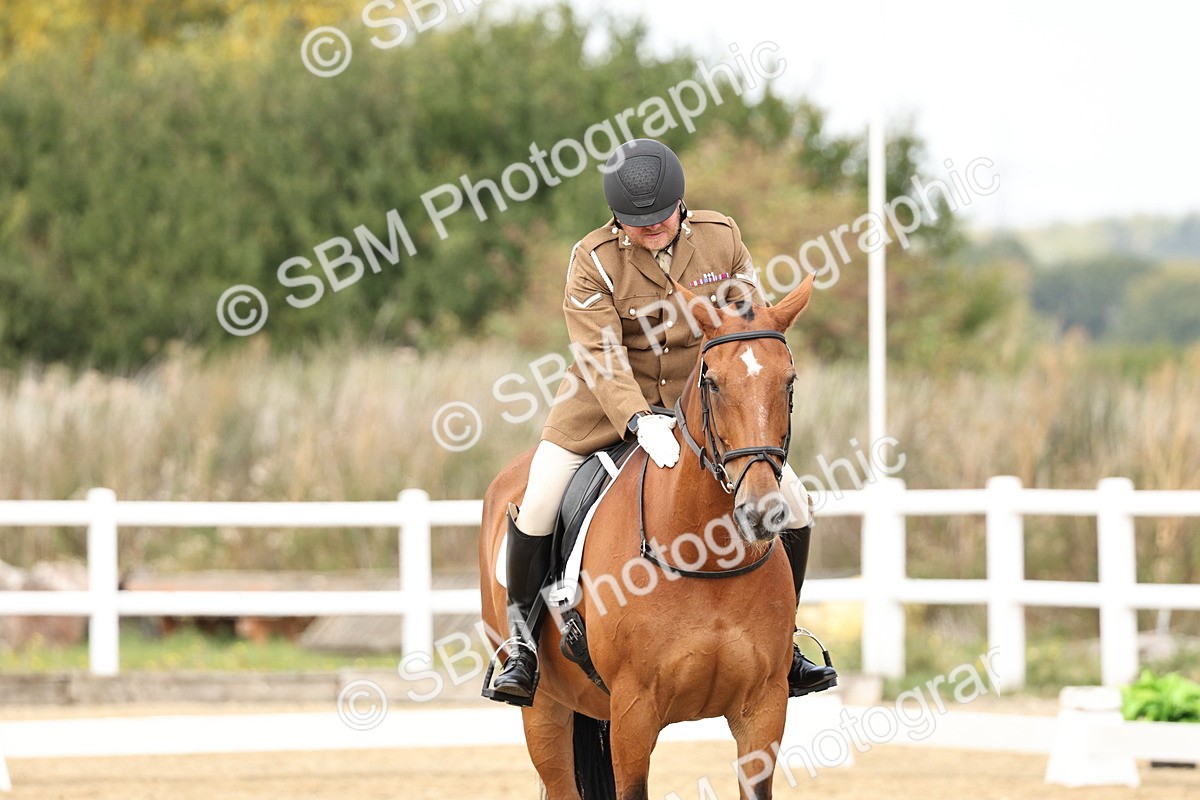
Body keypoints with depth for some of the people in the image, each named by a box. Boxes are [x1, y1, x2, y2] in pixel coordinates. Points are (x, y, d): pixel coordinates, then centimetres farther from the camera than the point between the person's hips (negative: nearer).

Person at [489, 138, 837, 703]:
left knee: (793, 503, -5)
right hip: (611, 401, -2)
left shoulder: (721, 238, -7)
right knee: (536, 507, -18)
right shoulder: (593, 260, -16)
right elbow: (601, 357, -24)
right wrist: (640, 421, -39)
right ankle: (521, 647, 0)